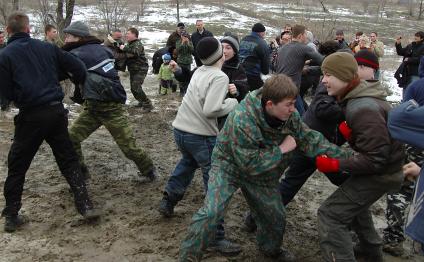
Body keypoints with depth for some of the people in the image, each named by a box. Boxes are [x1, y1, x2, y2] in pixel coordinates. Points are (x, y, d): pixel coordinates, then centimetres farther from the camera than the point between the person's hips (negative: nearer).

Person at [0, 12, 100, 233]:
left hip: (30, 116, -2)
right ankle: (85, 206, 7)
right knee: (68, 160, 13)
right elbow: (78, 68, 7)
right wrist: (77, 83, 27)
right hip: (56, 111, 3)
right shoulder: (47, 47, 7)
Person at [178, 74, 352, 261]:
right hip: (230, 165, -6)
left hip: (262, 174, 6)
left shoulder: (289, 115, -16)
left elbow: (310, 139, -7)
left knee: (275, 217, 16)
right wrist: (282, 149, -27)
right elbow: (250, 163, -34)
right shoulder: (242, 120, -36)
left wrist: (345, 157, -12)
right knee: (211, 213, -23)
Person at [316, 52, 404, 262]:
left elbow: (376, 159, -30)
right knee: (353, 201, 31)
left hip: (380, 172, -10)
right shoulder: (357, 97, 0)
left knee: (330, 214, -11)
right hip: (381, 163, 10)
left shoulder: (363, 109, -31)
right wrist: (348, 133, -9)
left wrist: (335, 166, -27)